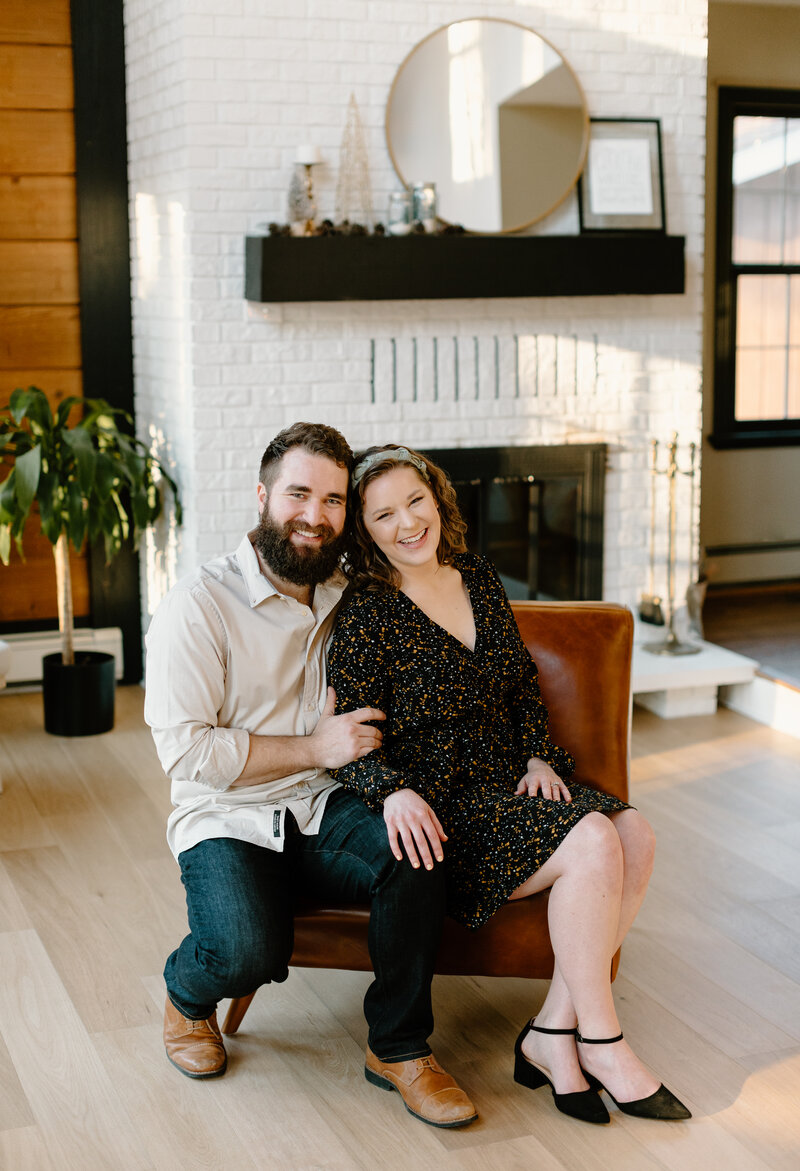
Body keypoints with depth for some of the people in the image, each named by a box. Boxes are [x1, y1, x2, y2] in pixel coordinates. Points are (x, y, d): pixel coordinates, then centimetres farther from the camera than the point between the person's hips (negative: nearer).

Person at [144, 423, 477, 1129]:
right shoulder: (200, 606, -10)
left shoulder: (348, 601, 9)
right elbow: (186, 748, -16)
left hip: (325, 809, 5)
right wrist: (314, 748, -16)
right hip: (228, 820, -4)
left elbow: (371, 720, 23)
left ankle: (399, 1049, -8)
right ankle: (188, 994, 8)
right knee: (250, 951, -31)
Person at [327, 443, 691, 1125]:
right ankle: (602, 1043, -13)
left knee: (636, 836, -17)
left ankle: (553, 1034, -13)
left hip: (510, 783, 7)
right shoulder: (367, 616, -9)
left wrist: (539, 757, 4)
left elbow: (523, 685, 20)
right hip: (435, 806, -7)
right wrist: (395, 791, -31)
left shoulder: (479, 578, 11)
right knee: (594, 844, -26)